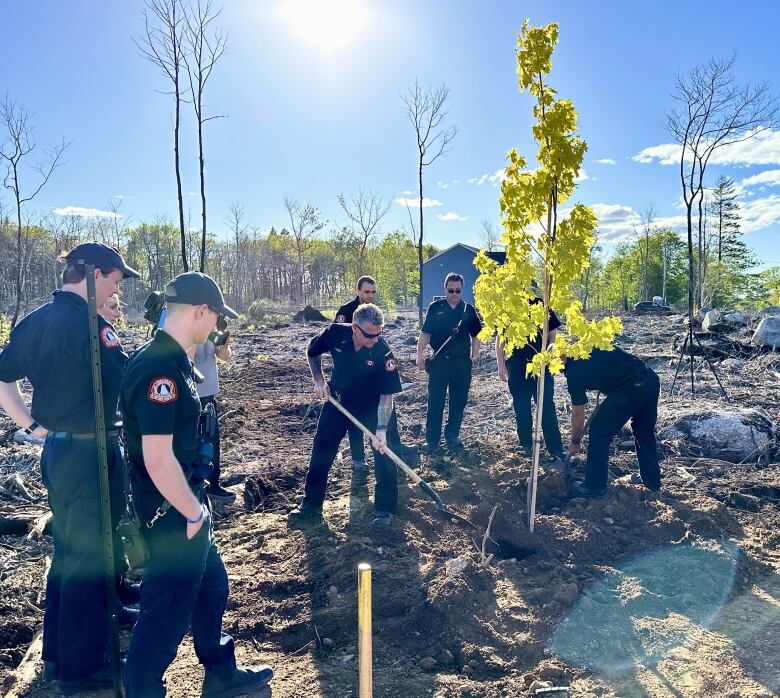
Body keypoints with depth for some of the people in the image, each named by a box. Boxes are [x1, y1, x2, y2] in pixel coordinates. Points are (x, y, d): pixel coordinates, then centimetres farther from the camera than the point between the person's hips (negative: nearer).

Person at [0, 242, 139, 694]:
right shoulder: (92, 325, -20)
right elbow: (127, 383, -18)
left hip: (57, 449, 9)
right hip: (91, 453, -9)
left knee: (68, 551, 22)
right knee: (92, 557, 6)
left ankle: (58, 653, 38)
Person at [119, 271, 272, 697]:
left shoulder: (170, 359, 5)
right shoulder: (159, 369, -26)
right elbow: (157, 459, -29)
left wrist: (196, 505, 17)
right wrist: (194, 513, -17)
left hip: (185, 508, 10)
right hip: (173, 517, -10)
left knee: (211, 589, 23)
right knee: (167, 611, 7)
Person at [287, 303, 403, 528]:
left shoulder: (383, 352, -29)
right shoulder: (335, 334, -23)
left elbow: (387, 395, -24)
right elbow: (312, 352, 0)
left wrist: (381, 429, -32)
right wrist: (319, 380, -8)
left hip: (372, 405, -2)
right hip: (338, 399, 3)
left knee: (383, 450, -7)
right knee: (321, 450, 6)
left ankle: (385, 508, 12)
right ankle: (311, 506, 22)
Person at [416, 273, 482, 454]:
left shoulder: (468, 310, 6)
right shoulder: (435, 308, 2)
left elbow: (475, 335, 13)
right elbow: (425, 333, 3)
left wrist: (475, 354, 5)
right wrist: (420, 354, -6)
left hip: (462, 363, 2)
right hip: (439, 361, -2)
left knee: (459, 402, 9)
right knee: (435, 402, -1)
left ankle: (452, 436, 24)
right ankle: (432, 440, 5)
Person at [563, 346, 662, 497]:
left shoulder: (574, 373, -2)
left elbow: (578, 413, 7)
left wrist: (575, 442, 20)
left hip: (631, 388, -8)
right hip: (651, 378, 8)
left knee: (599, 432, 6)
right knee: (645, 432, 26)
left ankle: (595, 487, 13)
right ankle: (653, 481, 38)